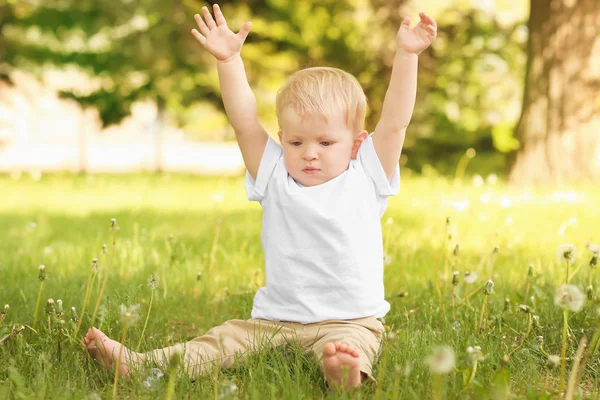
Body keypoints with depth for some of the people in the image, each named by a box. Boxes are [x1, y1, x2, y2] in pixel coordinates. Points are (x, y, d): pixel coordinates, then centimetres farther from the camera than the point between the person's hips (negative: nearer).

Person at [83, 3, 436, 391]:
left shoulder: (366, 178, 4)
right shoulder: (275, 178, 9)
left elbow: (395, 121, -2)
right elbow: (245, 123, 2)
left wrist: (406, 54, -7)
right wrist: (230, 60, -3)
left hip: (348, 322, -3)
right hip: (273, 321, 3)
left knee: (352, 345, -35)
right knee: (223, 341, -11)